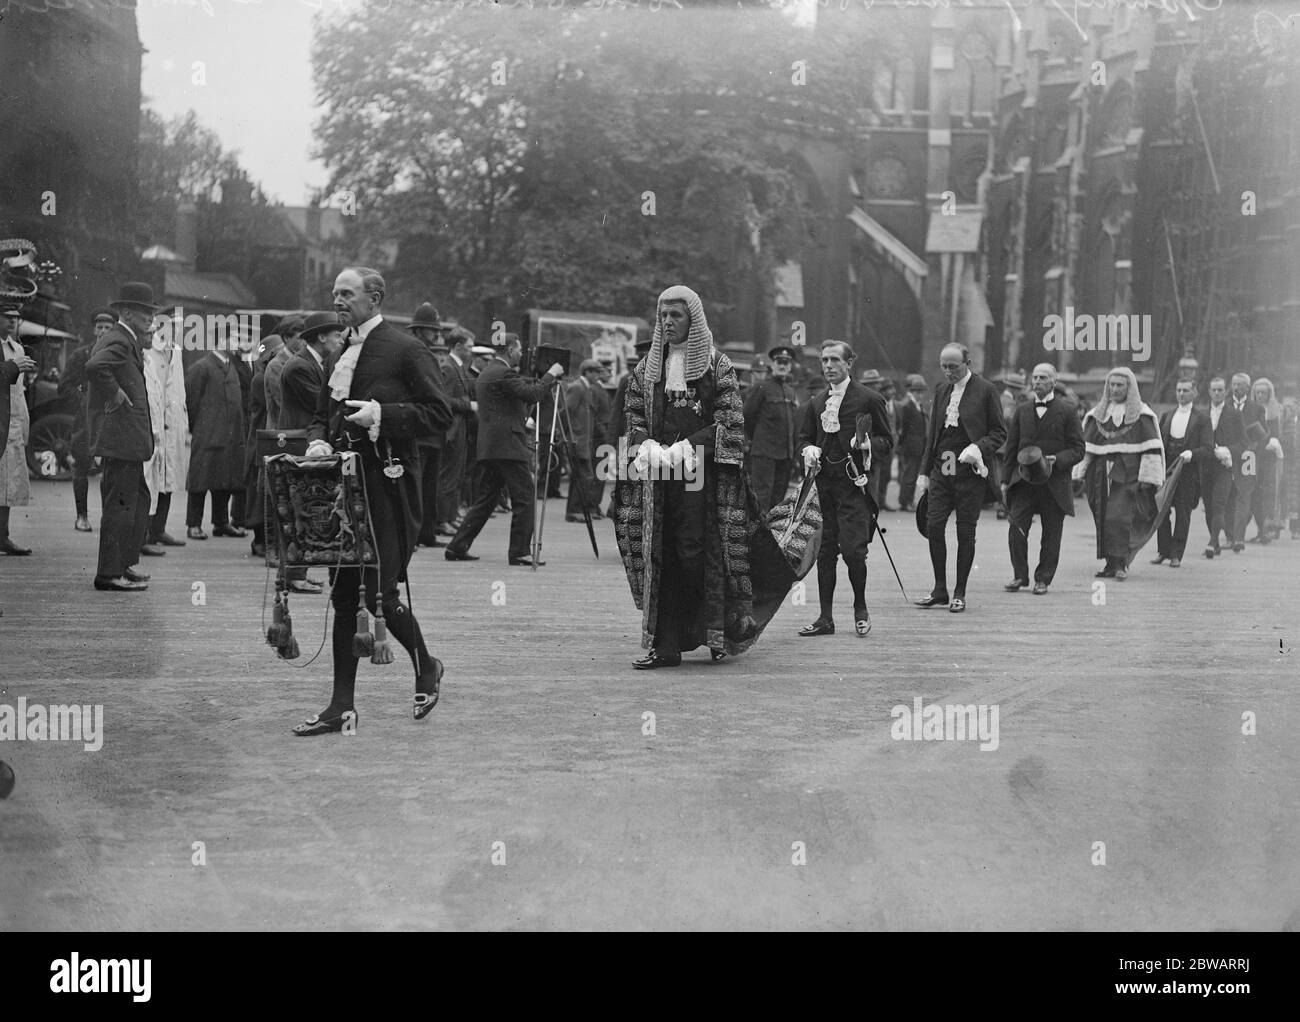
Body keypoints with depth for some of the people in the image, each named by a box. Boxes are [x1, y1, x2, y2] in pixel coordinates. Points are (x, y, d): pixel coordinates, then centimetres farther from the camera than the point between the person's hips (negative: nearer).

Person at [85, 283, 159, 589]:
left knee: (138, 499, 18)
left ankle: (125, 564, 26)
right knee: (121, 504, -6)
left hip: (127, 439, 11)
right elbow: (95, 367, -34)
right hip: (119, 437, -11)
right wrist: (114, 397, -23)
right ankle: (110, 573, -1)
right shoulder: (119, 341, -15)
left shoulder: (127, 341, 17)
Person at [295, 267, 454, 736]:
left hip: (388, 484, -7)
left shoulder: (405, 350, -5)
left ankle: (426, 667, 20)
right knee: (344, 596, 7)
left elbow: (440, 413, -9)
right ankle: (342, 706, 11)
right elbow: (321, 416, 26)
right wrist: (319, 441, 4)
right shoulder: (337, 359, 18)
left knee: (381, 596, -8)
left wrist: (382, 414, -18)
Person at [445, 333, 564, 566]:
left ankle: (457, 547, 10)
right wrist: (550, 375, -4)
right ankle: (519, 553, -3)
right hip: (507, 445, -10)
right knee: (525, 498, -3)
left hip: (488, 447, 10)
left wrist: (547, 381, 21)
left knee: (485, 500, 12)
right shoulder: (503, 373, -12)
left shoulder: (487, 372, 19)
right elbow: (532, 394, -18)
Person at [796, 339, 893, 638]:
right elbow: (804, 438, 24)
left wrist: (867, 443, -18)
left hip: (854, 484, -5)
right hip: (823, 484, 5)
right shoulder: (816, 403, 16)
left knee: (853, 549, -11)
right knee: (825, 550, 4)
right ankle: (825, 618, 9)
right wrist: (809, 451, 2)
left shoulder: (869, 399, 0)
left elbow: (887, 444, 2)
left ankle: (860, 609, 10)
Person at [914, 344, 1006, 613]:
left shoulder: (986, 390, -3)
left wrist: (978, 448, -19)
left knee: (965, 531, 0)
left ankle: (960, 593, 9)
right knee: (933, 525, -2)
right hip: (941, 470, 5)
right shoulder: (941, 390, 13)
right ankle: (940, 590, 10)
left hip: (969, 472, -5)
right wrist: (924, 471, 11)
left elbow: (999, 432, -2)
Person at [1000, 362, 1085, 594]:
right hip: (1023, 480, 2)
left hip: (1054, 483, -2)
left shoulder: (1066, 411, 2)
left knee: (1051, 534, 2)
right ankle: (1019, 575, 5)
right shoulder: (1021, 411, 13)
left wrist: (1056, 460, -16)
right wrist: (1006, 480, 9)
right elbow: (1010, 448, 15)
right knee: (1016, 528, -9)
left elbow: (1078, 449, 1)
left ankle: (1043, 579, 14)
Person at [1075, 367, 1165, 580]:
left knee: (1118, 517, -15)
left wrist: (1147, 478, -11)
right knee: (1103, 520, 3)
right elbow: (1086, 447, 16)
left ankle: (1121, 564, -12)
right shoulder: (1099, 414, 15)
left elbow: (1151, 449, -4)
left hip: (1128, 474, -5)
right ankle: (1111, 563, 10)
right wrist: (1081, 473, 8)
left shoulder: (1141, 415, 0)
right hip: (1102, 474, 5)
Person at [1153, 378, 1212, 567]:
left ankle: (1176, 555, 5)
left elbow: (1208, 449, -5)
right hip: (1165, 470, 4)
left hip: (1188, 472, -4)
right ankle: (1163, 550, 13)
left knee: (1182, 514, -1)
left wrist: (1191, 454, -23)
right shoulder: (1167, 416, 15)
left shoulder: (1201, 419, 2)